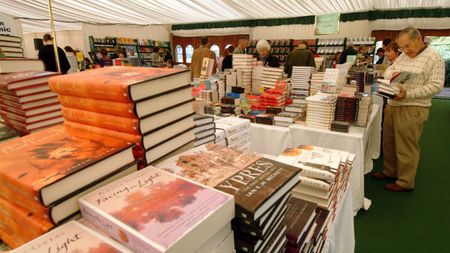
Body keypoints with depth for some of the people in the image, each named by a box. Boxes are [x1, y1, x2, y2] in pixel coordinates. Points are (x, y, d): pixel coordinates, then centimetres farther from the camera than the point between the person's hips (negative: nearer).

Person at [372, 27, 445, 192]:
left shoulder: (434, 58, -9)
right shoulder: (404, 55, 12)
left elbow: (436, 86, -14)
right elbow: (388, 70, 16)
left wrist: (408, 94, -24)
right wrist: (391, 74, -9)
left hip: (412, 109, -7)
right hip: (392, 105, 7)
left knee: (406, 147, 0)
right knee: (389, 142, 15)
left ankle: (405, 182, 13)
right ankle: (390, 171, 32)